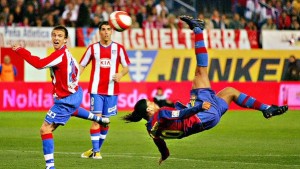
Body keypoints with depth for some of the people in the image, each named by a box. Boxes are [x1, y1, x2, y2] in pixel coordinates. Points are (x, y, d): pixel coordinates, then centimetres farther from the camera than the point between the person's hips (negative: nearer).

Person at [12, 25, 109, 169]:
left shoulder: (60, 55, -28)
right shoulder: (66, 52, -1)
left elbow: (39, 64, -37)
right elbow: (76, 68, 14)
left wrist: (20, 50, -32)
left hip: (66, 100, -10)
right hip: (75, 93, 10)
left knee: (45, 129, -12)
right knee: (72, 109, 47)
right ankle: (99, 119, 67)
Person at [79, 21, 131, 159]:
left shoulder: (119, 48, 3)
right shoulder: (93, 48, 4)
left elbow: (126, 67, 8)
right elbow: (82, 65, 8)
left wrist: (121, 74, -14)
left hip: (112, 90, 1)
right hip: (96, 89, -1)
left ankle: (96, 149, 21)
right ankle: (95, 151, -7)